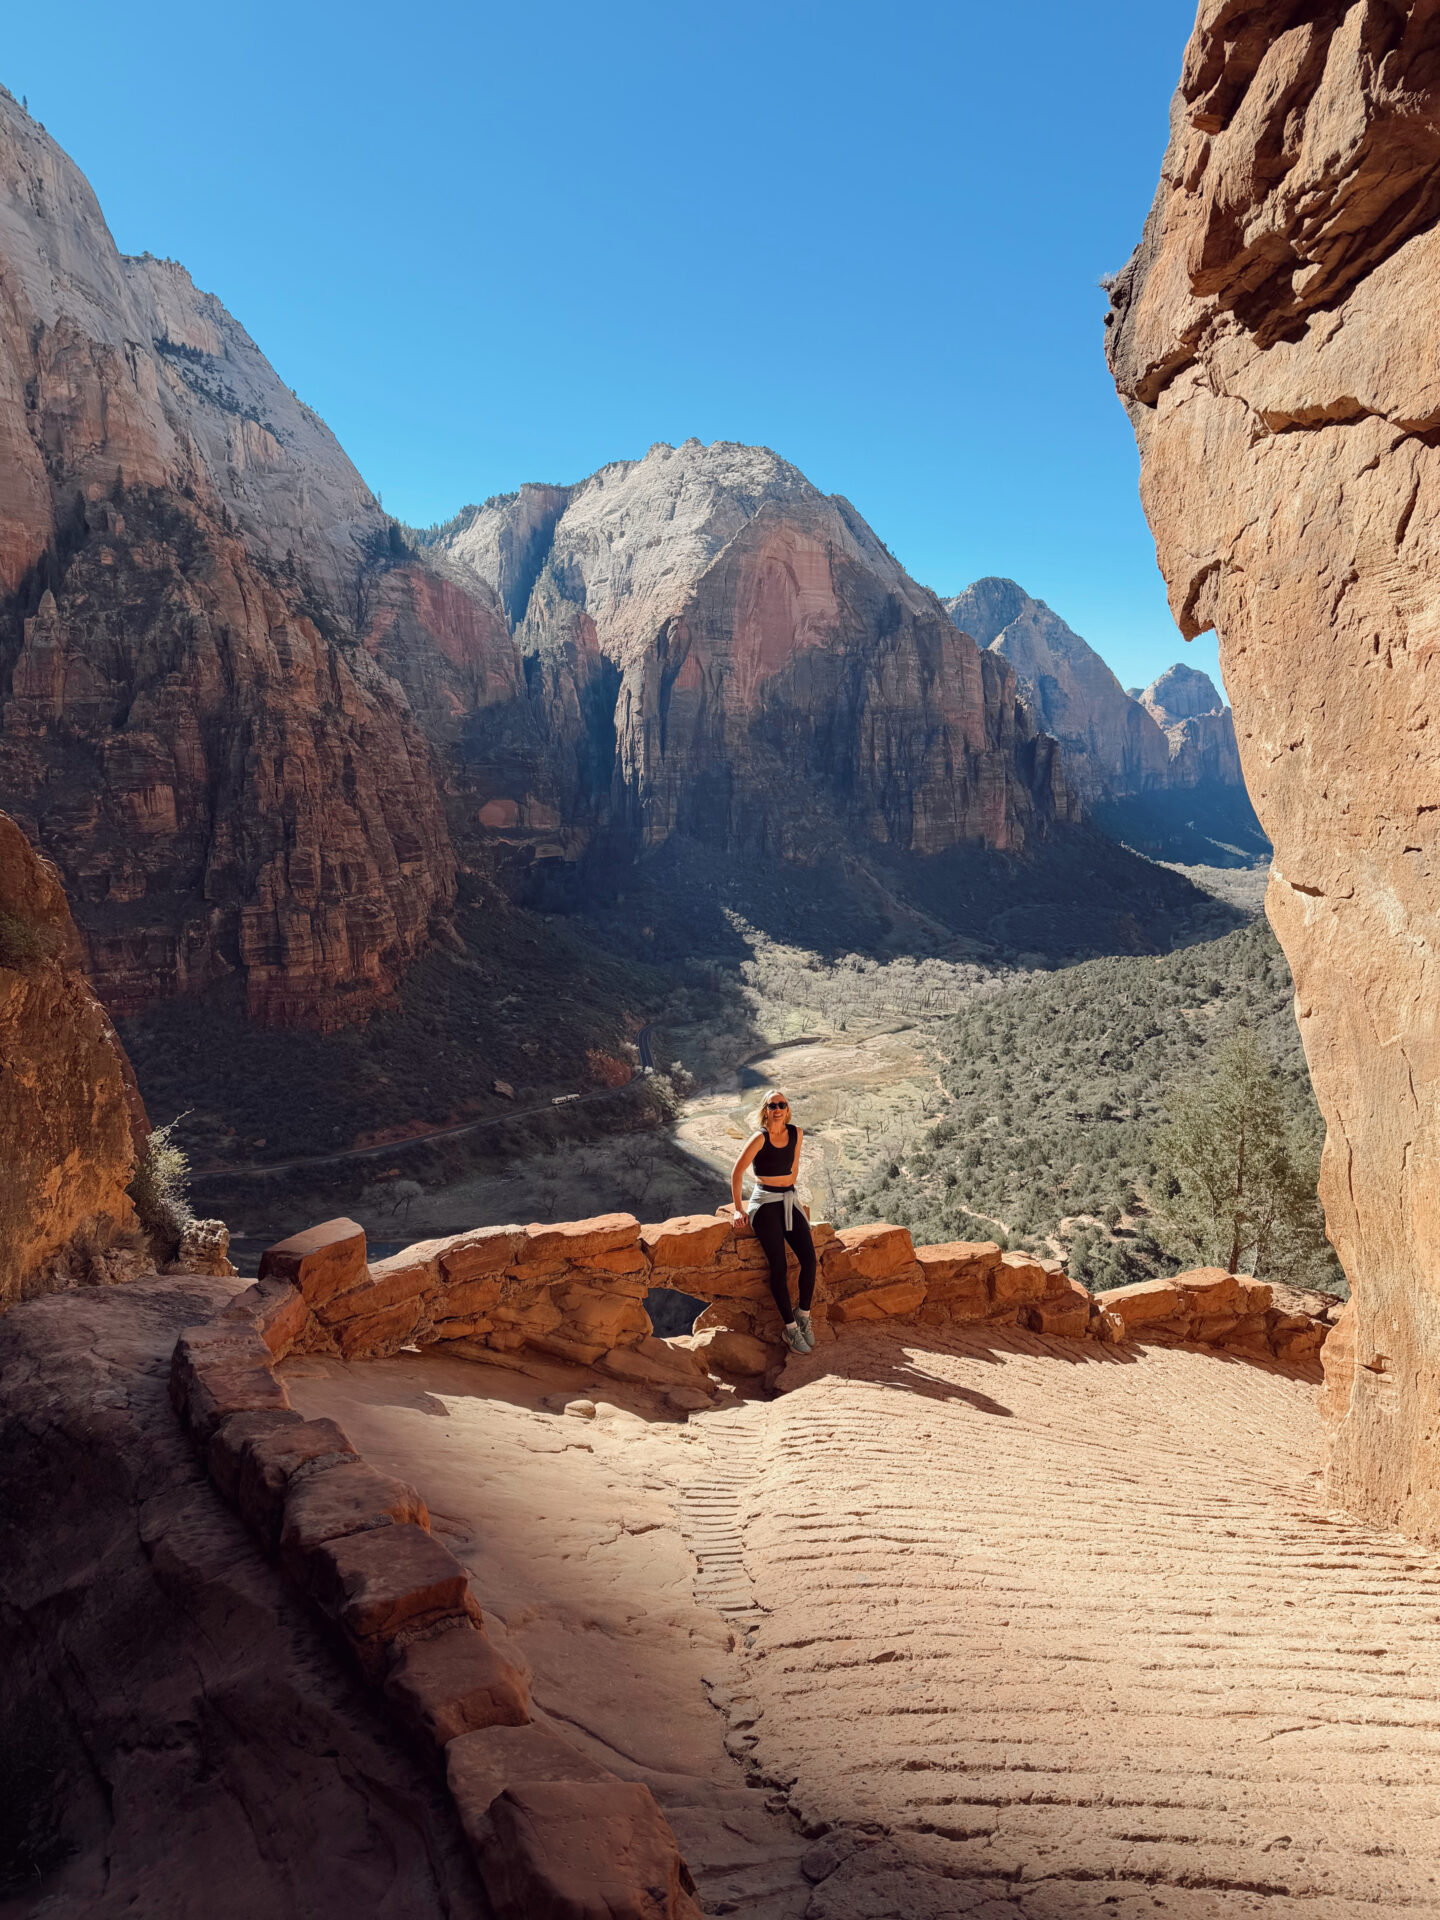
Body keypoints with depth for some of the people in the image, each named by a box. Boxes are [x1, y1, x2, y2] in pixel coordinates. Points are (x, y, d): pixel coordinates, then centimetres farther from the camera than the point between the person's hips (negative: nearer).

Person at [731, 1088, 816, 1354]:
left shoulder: (796, 1134, 3)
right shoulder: (760, 1138, -11)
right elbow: (737, 1173, -8)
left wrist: (788, 1192, 15)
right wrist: (738, 1209, -6)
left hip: (789, 1200, 5)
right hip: (764, 1203, -5)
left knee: (809, 1258, -10)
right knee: (778, 1265, -12)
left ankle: (803, 1313, 8)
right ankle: (790, 1327, -4)